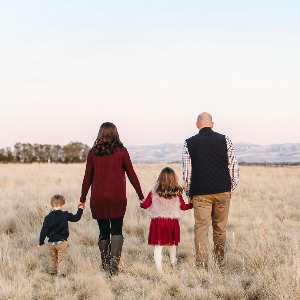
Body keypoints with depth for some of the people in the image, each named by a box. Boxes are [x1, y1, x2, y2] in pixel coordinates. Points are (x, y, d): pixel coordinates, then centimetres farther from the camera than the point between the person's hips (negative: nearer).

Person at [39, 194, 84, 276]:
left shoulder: (48, 218, -4)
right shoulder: (65, 215, -10)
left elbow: (44, 231, -3)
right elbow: (76, 218, 1)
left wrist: (41, 242, 6)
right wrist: (80, 209, 16)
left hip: (51, 242, 3)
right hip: (62, 242, -3)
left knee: (53, 258, 21)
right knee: (62, 258, 0)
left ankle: (52, 271, 29)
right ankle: (61, 273, -11)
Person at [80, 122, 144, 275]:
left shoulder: (93, 152, 2)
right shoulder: (121, 151, -2)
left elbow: (87, 177, 4)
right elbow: (131, 175, 1)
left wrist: (82, 199, 13)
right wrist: (141, 196, 9)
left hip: (98, 198, 1)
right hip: (117, 198, -1)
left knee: (103, 231, 12)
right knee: (116, 231, 4)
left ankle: (105, 264, 14)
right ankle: (114, 260, -16)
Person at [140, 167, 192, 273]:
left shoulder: (154, 191, -3)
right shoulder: (177, 192, -2)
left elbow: (145, 205, 1)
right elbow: (183, 206, 7)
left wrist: (141, 203, 24)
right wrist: (192, 204, 26)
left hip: (157, 221, -2)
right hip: (173, 221, 2)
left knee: (158, 246, -1)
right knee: (172, 244, 23)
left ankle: (159, 269, -9)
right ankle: (173, 263, 41)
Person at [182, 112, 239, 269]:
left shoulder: (189, 143, 1)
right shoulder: (225, 140, 2)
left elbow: (186, 172, 2)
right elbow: (234, 166, 2)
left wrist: (189, 194, 11)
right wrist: (231, 187, 12)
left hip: (200, 193, -1)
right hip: (223, 191, 1)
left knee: (201, 228, 1)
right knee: (220, 227, 13)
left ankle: (202, 265, -6)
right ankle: (219, 261, 24)